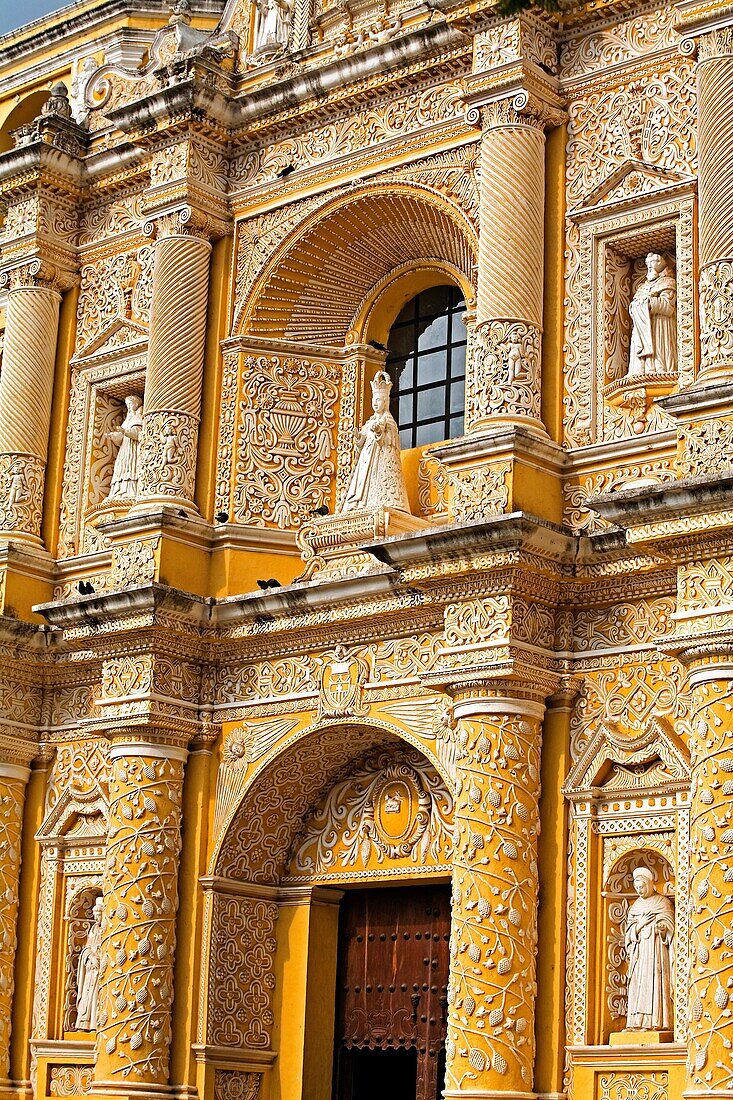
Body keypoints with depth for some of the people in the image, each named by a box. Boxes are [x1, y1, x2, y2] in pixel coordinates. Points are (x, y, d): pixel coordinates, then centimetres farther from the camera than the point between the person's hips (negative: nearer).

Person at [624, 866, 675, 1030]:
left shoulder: (663, 902, 4)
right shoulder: (635, 906, 20)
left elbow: (668, 926, -6)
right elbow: (629, 932, 15)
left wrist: (660, 927, -28)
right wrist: (640, 924, -5)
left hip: (656, 949, -5)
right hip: (639, 951, 5)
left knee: (653, 981, -14)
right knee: (638, 984, -4)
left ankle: (655, 1021, -18)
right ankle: (638, 1022, -7)